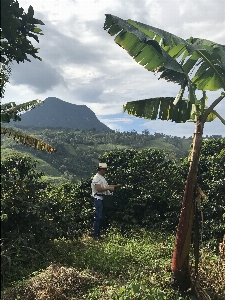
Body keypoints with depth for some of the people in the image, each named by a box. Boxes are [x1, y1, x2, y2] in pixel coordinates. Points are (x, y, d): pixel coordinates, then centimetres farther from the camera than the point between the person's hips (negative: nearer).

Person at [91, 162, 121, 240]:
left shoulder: (102, 177, 19)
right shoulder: (96, 178, -13)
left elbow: (105, 186, 23)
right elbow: (98, 189, -22)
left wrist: (116, 186, 15)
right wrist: (109, 188, -21)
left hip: (103, 199, 10)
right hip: (98, 198, -10)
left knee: (101, 217, 12)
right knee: (98, 217, -9)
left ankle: (98, 234, 18)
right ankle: (95, 235, -3)